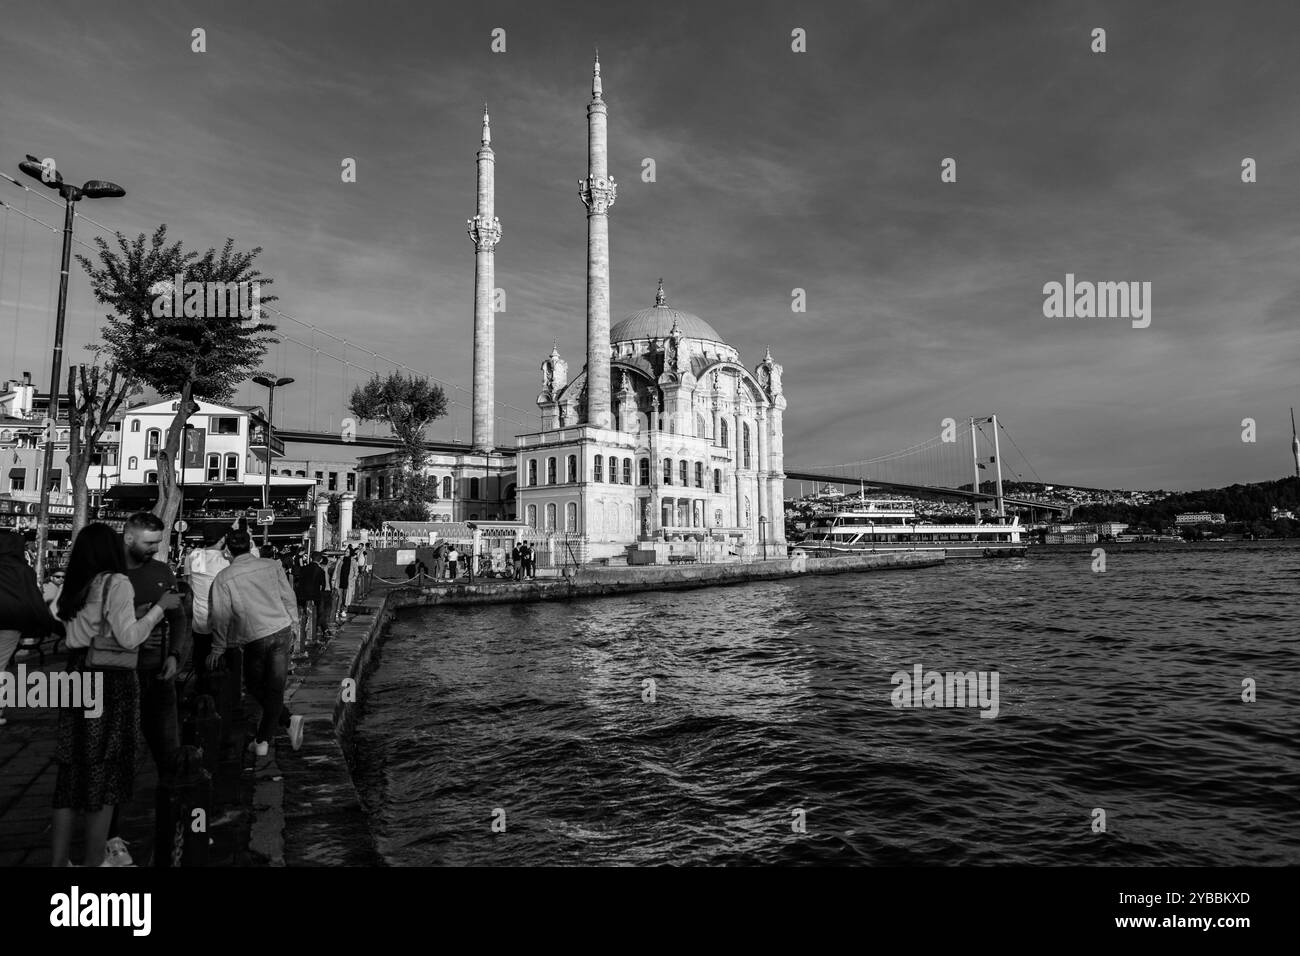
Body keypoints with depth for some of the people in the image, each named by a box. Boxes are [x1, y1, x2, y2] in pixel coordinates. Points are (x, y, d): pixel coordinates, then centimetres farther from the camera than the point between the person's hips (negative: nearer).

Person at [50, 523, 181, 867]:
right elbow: (128, 639, -15)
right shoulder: (116, 582, -10)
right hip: (111, 682, -7)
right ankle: (94, 861, 13)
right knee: (104, 772, 4)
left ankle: (60, 860, 19)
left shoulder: (75, 587, 11)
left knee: (73, 769, 12)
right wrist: (160, 607, -6)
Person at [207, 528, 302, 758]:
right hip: (282, 630, 2)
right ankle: (263, 741, 8)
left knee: (255, 685, 17)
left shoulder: (224, 578, -6)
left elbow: (220, 615, -1)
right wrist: (292, 625, 20)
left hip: (256, 638, -2)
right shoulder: (273, 566, 0)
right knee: (275, 687, 6)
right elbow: (289, 597, 6)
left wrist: (218, 647, 10)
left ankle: (288, 719, 4)